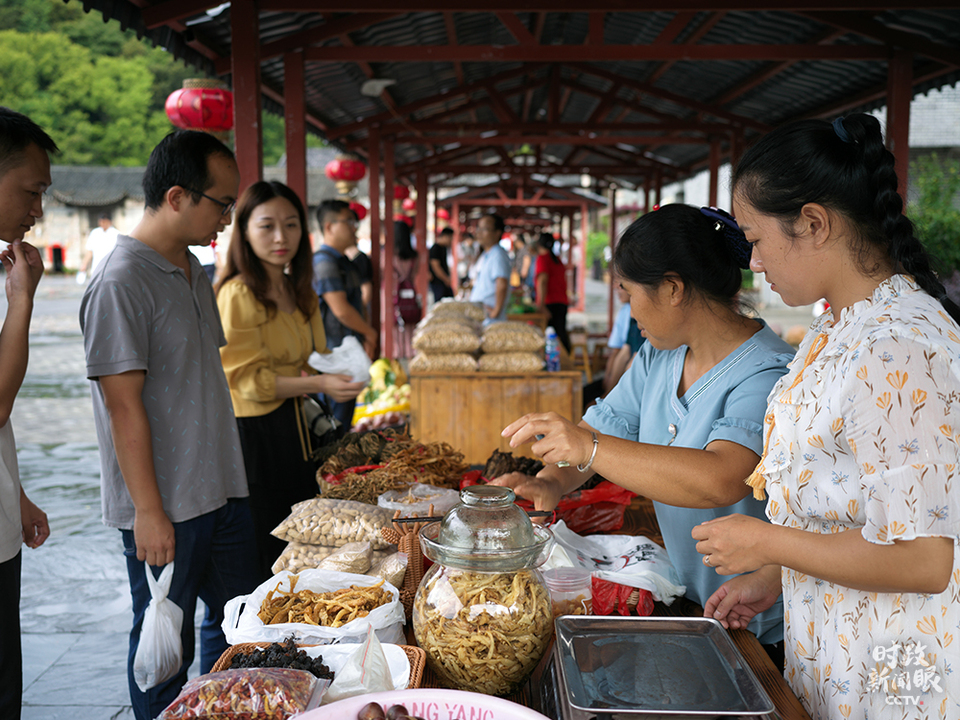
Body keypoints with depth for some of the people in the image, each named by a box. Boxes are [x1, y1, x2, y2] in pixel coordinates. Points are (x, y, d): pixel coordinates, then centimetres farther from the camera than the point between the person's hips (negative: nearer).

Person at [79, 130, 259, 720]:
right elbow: (125, 409, -19)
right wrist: (149, 512, -18)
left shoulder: (194, 271, 9)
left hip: (221, 490, 8)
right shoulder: (122, 283, -18)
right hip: (165, 506, -8)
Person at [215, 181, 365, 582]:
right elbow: (246, 379, -17)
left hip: (294, 429, 8)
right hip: (253, 433, -8)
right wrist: (317, 384, -26)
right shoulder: (238, 294, -13)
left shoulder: (300, 292, 13)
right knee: (262, 557, -2)